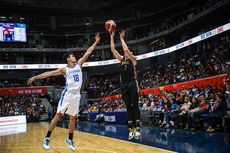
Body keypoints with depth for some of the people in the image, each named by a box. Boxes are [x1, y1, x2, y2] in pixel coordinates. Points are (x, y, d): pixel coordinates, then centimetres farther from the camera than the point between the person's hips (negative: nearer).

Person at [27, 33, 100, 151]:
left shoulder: (79, 64, 10)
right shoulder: (64, 69, -1)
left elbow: (87, 53, 10)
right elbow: (49, 73, -4)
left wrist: (96, 42, 9)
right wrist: (35, 77, -11)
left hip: (76, 95, 4)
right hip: (67, 94, -4)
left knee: (73, 118, 10)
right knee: (58, 115, -8)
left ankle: (70, 140, 21)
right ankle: (47, 138, -1)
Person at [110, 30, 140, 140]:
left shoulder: (133, 59, 3)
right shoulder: (122, 60, 18)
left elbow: (126, 49, -13)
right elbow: (113, 50, 13)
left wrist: (121, 38, -4)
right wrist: (112, 37, 9)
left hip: (132, 85, -6)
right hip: (124, 86, 6)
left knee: (135, 107, -7)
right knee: (128, 108, 5)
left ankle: (137, 129, -7)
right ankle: (131, 129, 7)